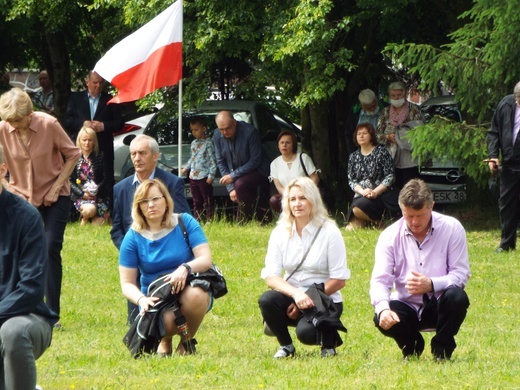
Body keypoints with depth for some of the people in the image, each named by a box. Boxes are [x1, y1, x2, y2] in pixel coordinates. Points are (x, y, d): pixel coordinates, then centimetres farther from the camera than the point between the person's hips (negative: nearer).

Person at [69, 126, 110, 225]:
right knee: (89, 209, -33)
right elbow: (70, 181, -2)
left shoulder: (100, 157, 2)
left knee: (97, 224, -18)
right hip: (81, 197, 0)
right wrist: (82, 194, -13)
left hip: (98, 196, 0)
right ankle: (84, 217, 3)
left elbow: (105, 178, -1)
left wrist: (96, 190, -16)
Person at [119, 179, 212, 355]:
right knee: (167, 320, -36)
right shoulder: (133, 237, -3)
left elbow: (206, 259, -12)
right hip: (155, 298, 0)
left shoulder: (185, 222, -4)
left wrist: (185, 268, -34)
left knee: (195, 295, -37)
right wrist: (141, 299, -25)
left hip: (189, 289, 1)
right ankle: (165, 340, 5)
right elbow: (127, 283, -3)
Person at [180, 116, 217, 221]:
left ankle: (210, 221, 1)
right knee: (197, 202, 12)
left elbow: (213, 160, -11)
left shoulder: (208, 143, -9)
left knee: (207, 202, -2)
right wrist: (186, 168, 17)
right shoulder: (194, 143, 13)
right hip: (193, 177, 7)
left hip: (204, 177, -7)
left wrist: (211, 175, -15)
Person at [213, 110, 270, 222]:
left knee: (240, 184, -31)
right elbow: (221, 162, -2)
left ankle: (243, 221, -21)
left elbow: (255, 161, -21)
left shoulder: (250, 132, -24)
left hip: (257, 170, -6)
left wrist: (233, 176, -23)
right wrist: (230, 188, -10)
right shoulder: (217, 136, -8)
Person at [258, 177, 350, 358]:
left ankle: (329, 339, 5)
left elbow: (339, 280, -10)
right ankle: (285, 346, -3)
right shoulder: (280, 233, 0)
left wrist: (306, 302, -15)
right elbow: (271, 277, -8)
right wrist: (296, 294, -27)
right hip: (291, 296, 3)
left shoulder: (329, 233, -9)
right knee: (266, 300, -30)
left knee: (306, 331, -33)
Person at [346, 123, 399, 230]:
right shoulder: (353, 157, 13)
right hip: (360, 196, 3)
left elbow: (390, 176, -6)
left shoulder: (381, 152, 0)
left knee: (358, 209, -31)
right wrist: (362, 191, -13)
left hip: (379, 194, -3)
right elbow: (351, 180, 7)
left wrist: (375, 192, -18)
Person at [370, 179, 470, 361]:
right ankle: (411, 346, 6)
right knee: (382, 319, -31)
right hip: (407, 308, 1)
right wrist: (383, 309, -35)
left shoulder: (452, 228, -8)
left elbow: (461, 274, -11)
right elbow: (380, 280, -14)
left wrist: (431, 284, -30)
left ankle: (442, 350, -6)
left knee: (457, 297, -34)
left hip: (439, 305, -1)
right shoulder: (390, 236, -6)